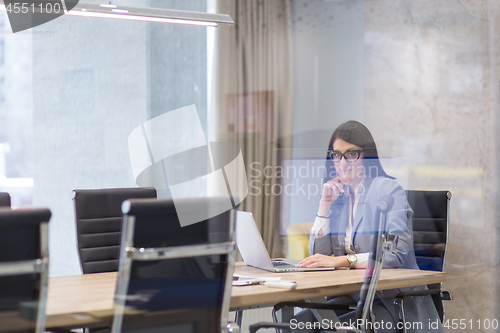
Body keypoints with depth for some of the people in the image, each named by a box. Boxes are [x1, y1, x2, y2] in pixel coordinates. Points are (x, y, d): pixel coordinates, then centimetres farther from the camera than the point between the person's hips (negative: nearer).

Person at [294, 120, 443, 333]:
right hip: (354, 295, 6)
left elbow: (397, 254, -20)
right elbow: (318, 253, 6)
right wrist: (325, 204, -1)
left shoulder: (389, 190, -7)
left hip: (395, 300, -6)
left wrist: (342, 260, -30)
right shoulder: (338, 195, 13)